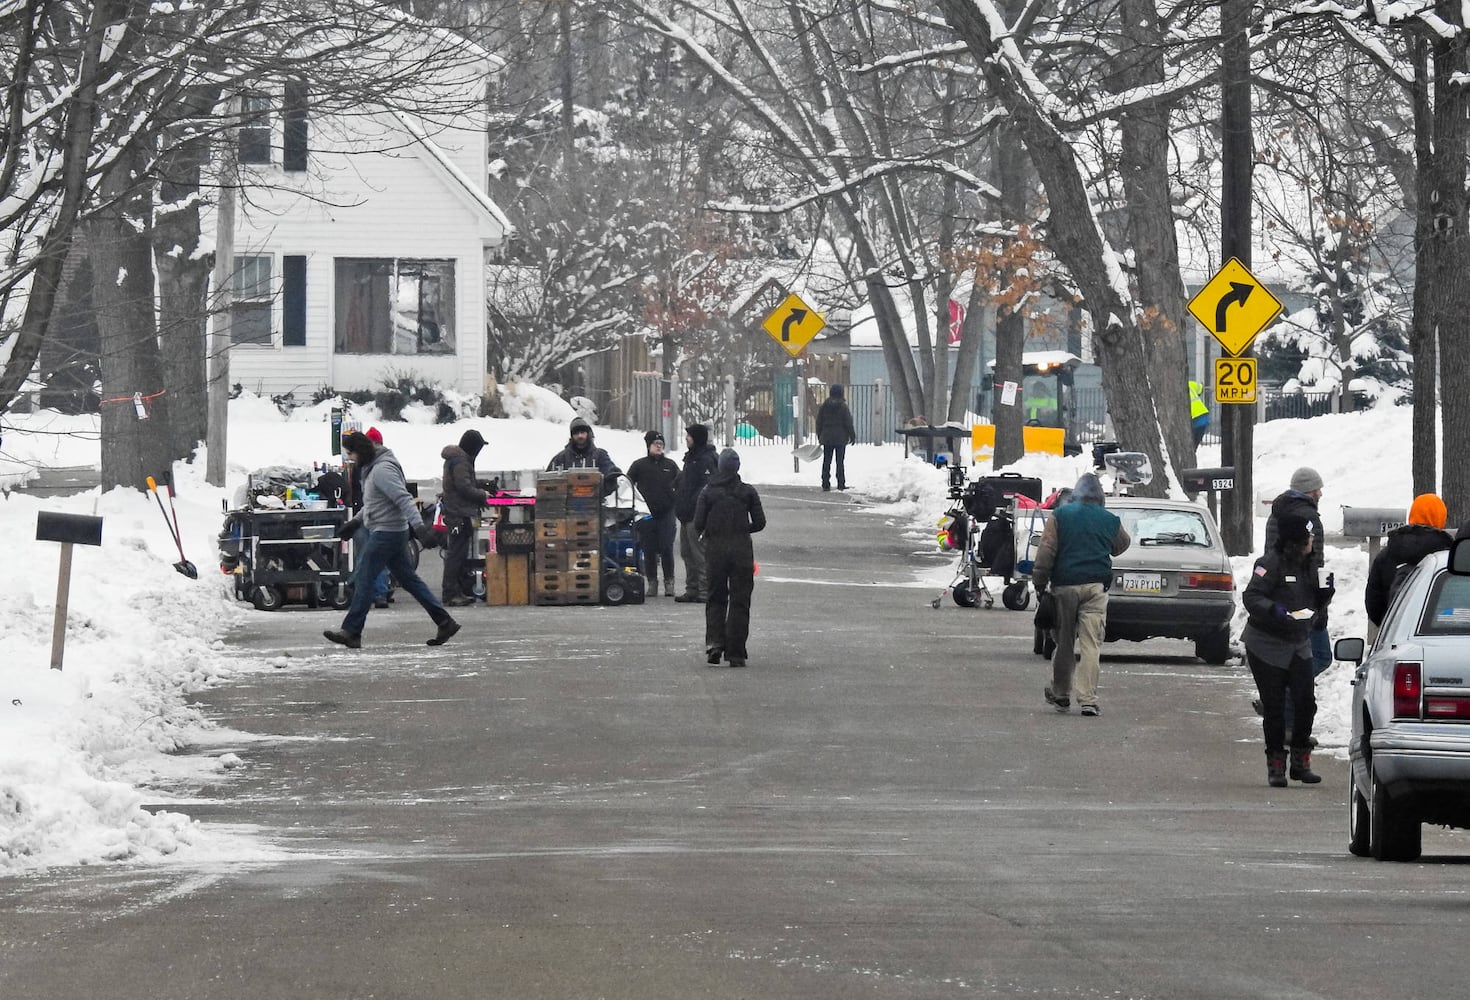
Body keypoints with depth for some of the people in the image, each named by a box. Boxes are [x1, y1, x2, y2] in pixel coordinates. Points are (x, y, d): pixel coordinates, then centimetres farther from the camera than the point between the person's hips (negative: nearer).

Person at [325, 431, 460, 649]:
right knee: (409, 579, 10)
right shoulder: (371, 469, 15)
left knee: (364, 580, -6)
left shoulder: (382, 470, -17)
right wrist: (355, 522, 30)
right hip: (393, 533, 10)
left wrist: (417, 524, -36)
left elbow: (403, 498, -27)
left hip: (386, 533, -10)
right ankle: (444, 622, 11)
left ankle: (351, 631, -4)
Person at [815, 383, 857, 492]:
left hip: (827, 438, 3)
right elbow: (848, 423, -7)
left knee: (826, 462, 5)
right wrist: (852, 436, 3)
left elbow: (819, 422, 7)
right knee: (840, 462, 3)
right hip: (840, 438, -3)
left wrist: (820, 436, 15)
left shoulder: (824, 405, 2)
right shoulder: (843, 406, -9)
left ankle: (825, 484, 3)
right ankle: (841, 484, 3)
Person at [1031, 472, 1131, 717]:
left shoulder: (1060, 515, 1)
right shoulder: (1110, 520, 6)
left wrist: (1039, 581, 1)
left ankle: (1060, 694, 21)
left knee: (1064, 641, 12)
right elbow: (1121, 545, 23)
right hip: (1096, 587, 0)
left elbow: (1046, 550, -4)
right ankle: (1088, 700, -9)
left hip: (1065, 586, 0)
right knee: (1091, 644, -2)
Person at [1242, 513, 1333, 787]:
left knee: (1306, 702, -2)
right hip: (1267, 646, -6)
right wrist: (1274, 610, -35)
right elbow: (1251, 597, -19)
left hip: (1299, 646, 6)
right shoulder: (1271, 564, -14)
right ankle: (1276, 766, 9)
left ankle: (1301, 761, 11)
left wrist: (1326, 592, -4)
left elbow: (1316, 604, 17)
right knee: (1274, 707, -1)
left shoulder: (1308, 564, 9)